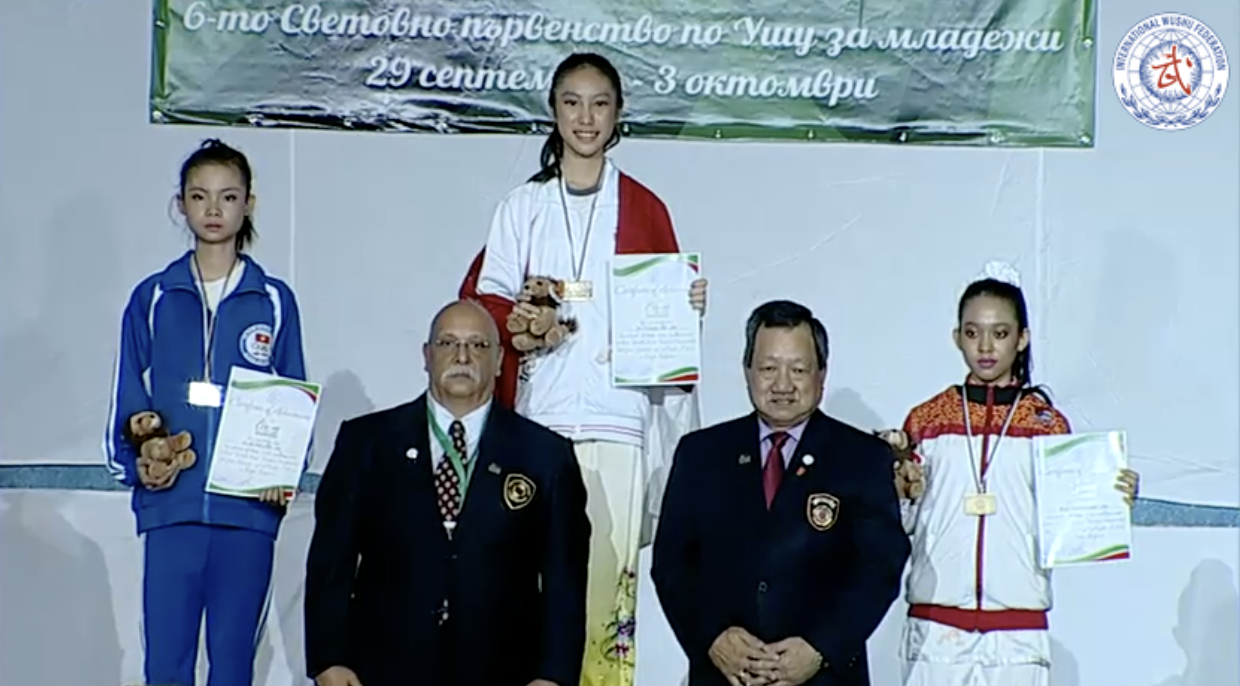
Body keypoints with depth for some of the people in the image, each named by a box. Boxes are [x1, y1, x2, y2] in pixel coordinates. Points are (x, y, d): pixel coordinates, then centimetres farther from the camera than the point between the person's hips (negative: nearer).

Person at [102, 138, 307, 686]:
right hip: (171, 507, 0)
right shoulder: (152, 298, 8)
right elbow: (127, 401, 10)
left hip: (248, 510, 0)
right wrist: (136, 465, -5)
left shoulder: (274, 300, 6)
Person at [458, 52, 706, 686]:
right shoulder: (522, 207, 12)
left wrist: (687, 306, -8)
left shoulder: (644, 209, 10)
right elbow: (481, 298, 11)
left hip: (617, 420, -1)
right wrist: (512, 321, -9)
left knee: (607, 582, -6)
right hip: (538, 420, 1)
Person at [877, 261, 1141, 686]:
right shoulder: (926, 420, 8)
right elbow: (902, 525, 10)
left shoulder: (1047, 423, 7)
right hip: (936, 630, 1)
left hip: (1018, 634, 0)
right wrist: (898, 487, -9)